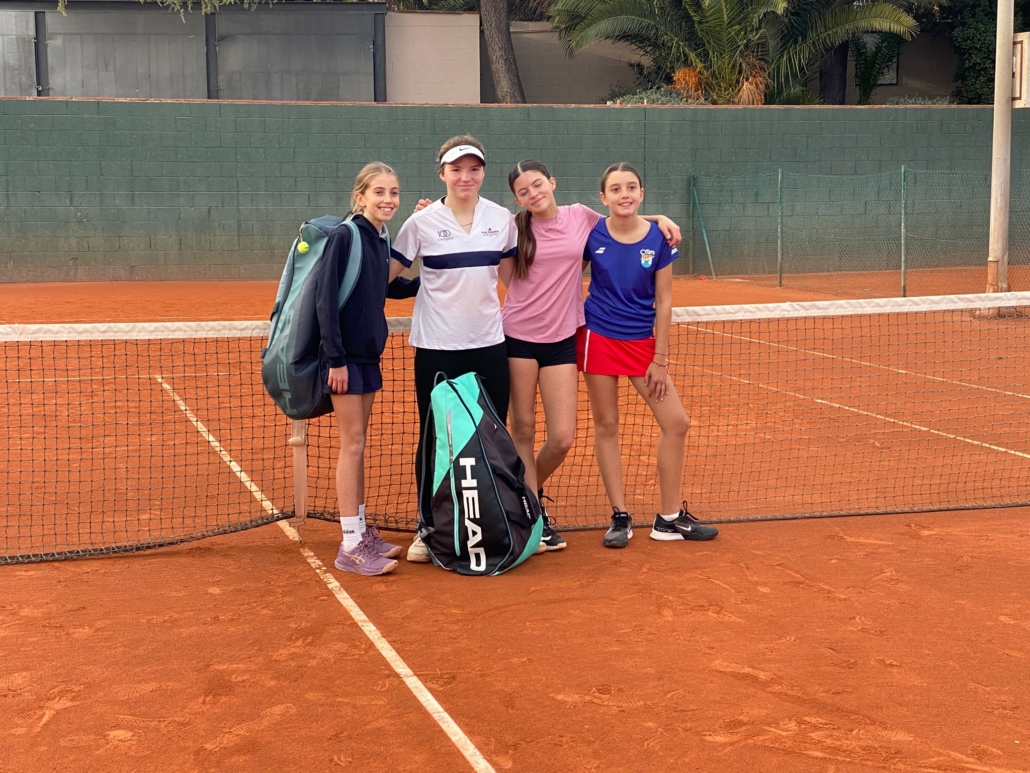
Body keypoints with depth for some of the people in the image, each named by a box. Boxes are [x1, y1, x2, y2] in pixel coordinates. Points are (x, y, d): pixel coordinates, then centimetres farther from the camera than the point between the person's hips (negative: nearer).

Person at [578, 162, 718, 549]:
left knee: (676, 423, -1)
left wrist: (660, 359, -5)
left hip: (643, 341, 2)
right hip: (599, 338, -1)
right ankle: (620, 517, 14)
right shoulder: (591, 235, -8)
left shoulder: (658, 238, -7)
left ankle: (670, 518, 12)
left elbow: (663, 302, -4)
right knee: (606, 426, 3)